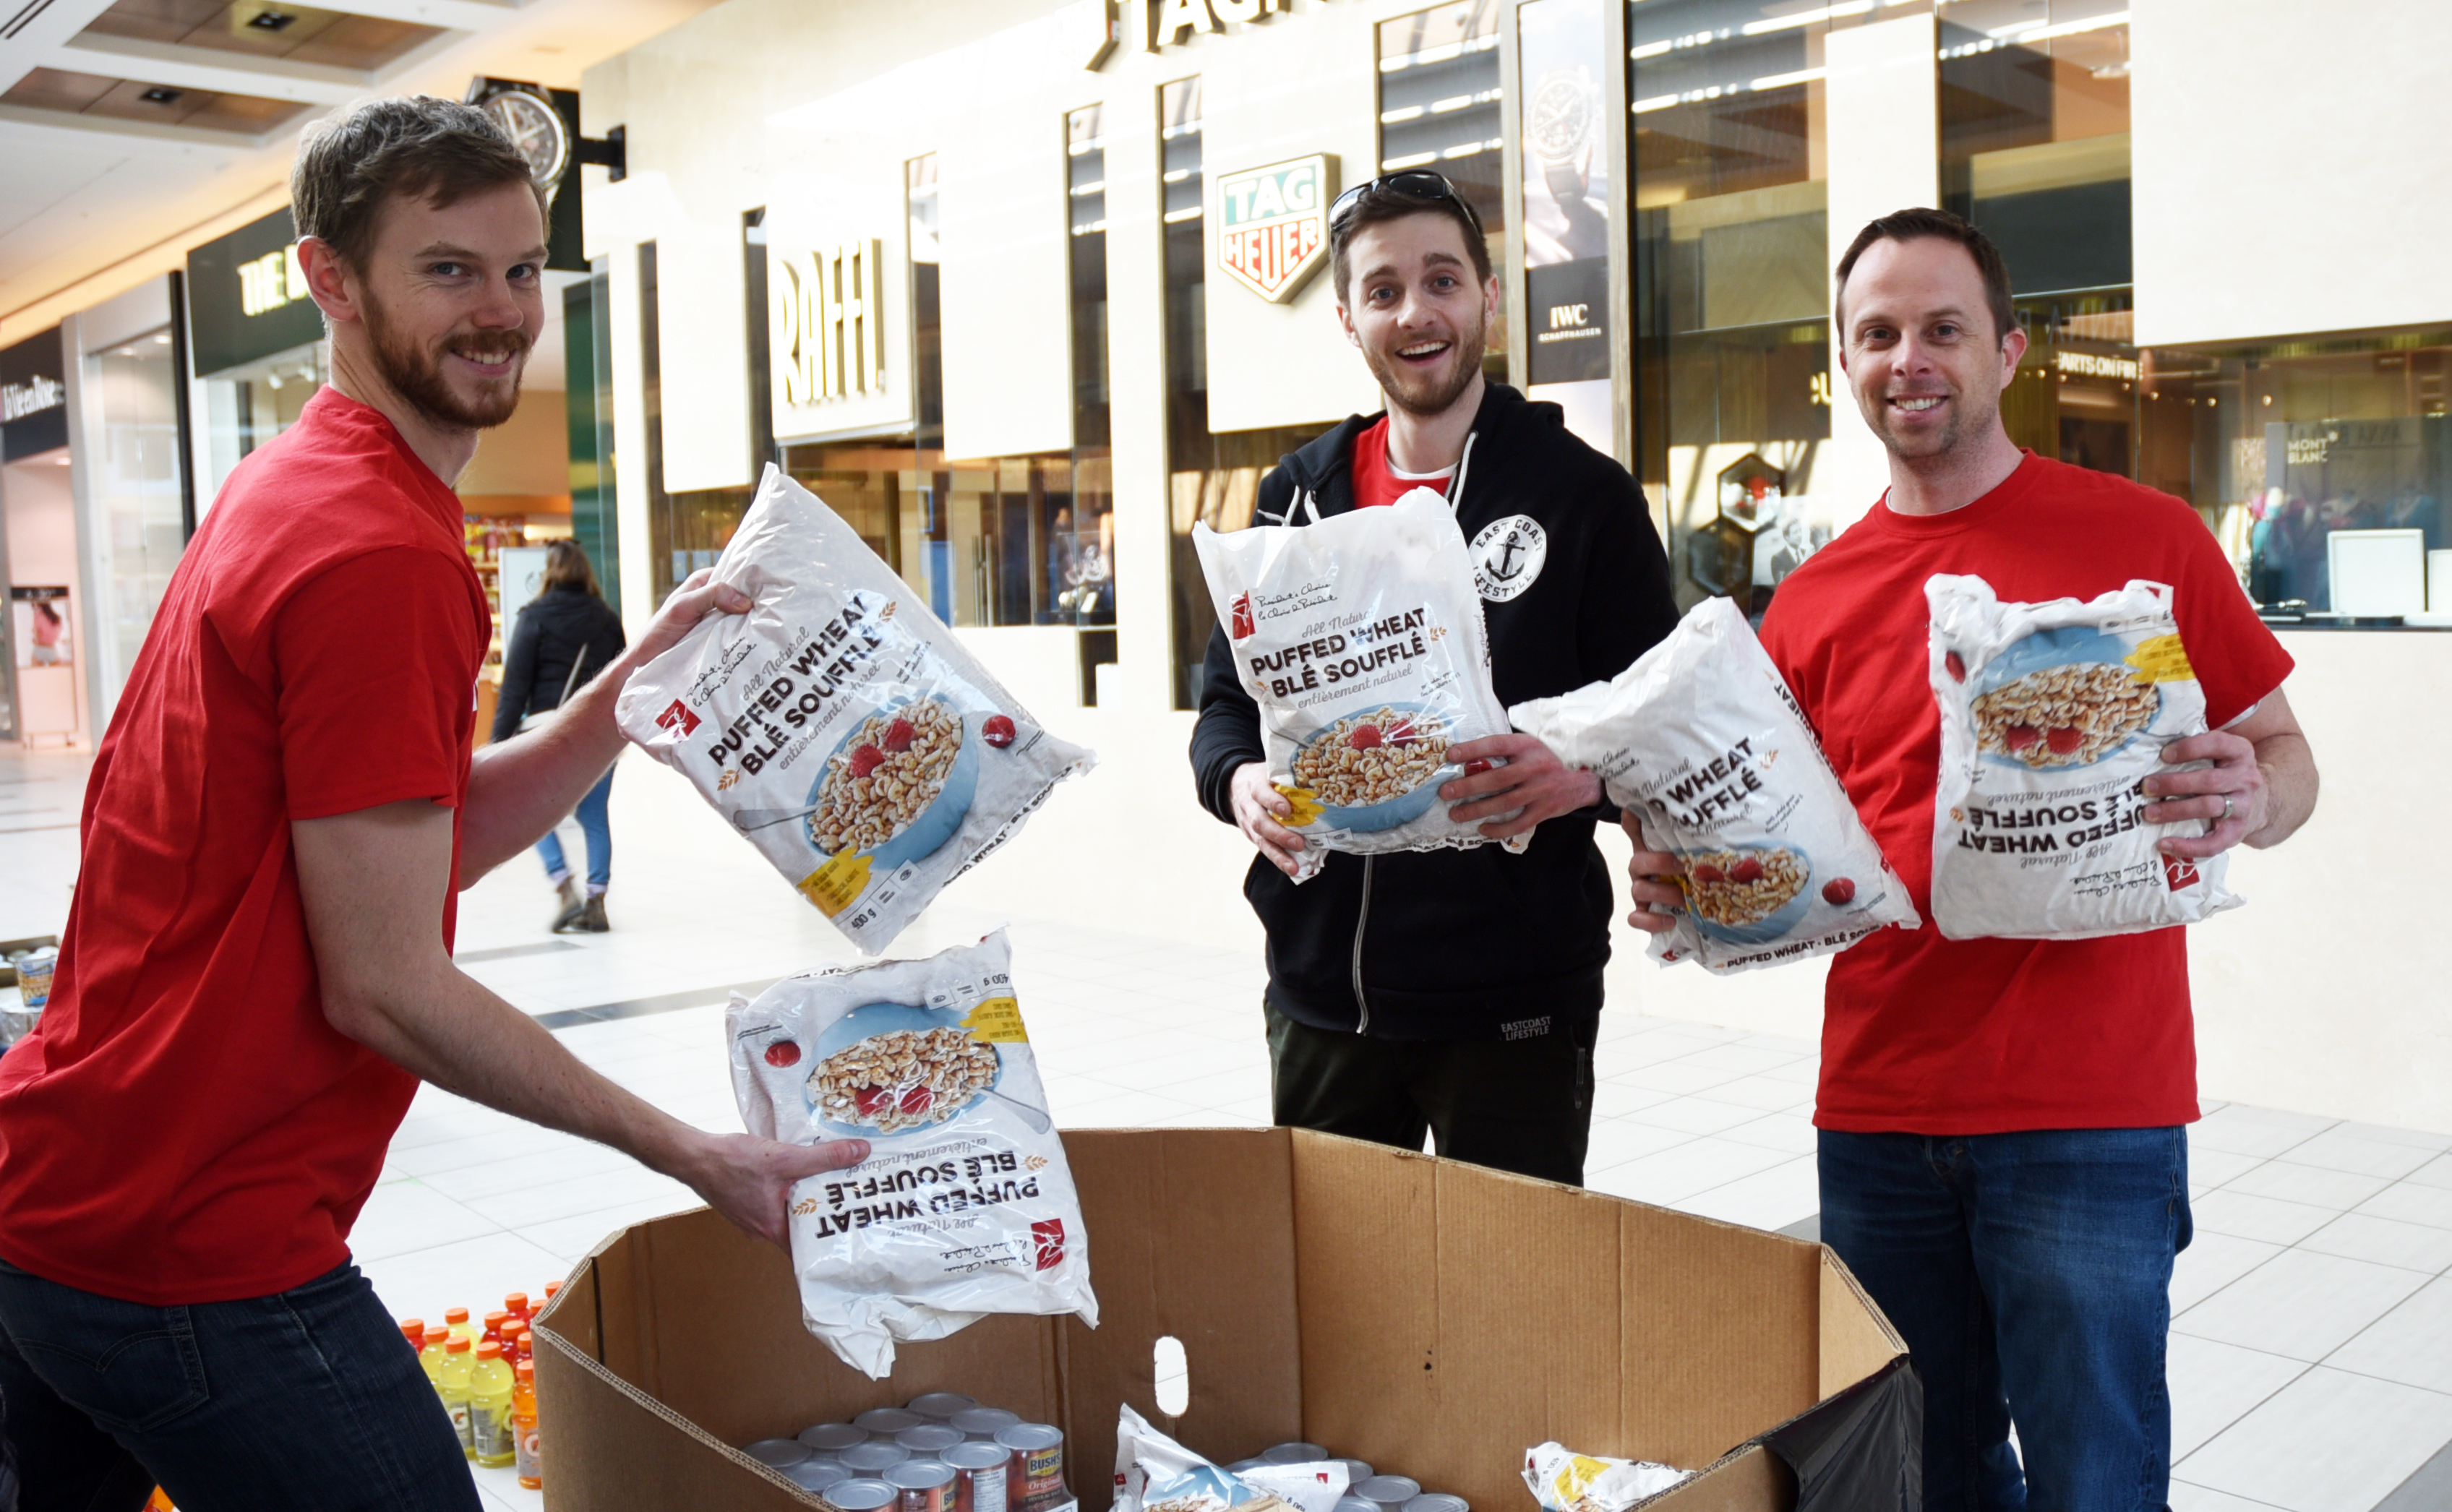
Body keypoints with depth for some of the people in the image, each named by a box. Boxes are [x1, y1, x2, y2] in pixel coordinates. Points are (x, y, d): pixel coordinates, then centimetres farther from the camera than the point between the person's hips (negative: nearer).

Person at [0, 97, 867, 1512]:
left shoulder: (285, 495, 10)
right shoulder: (383, 556, -21)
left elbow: (441, 837, 9)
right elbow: (385, 988, -21)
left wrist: (643, 675, -2)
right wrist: (694, 1155, -14)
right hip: (198, 1263, -10)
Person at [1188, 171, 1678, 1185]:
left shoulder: (1582, 495, -2)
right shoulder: (1297, 497, 9)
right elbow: (1226, 700, 13)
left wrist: (1580, 775, -25)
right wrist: (1241, 780, -9)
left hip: (1513, 1001, -3)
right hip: (1319, 993, 4)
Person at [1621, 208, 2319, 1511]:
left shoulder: (2144, 538, -1)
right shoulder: (1814, 600, 8)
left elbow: (2286, 758, 4)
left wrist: (2246, 800, -18)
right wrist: (1686, 885, -6)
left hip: (2088, 1121, -3)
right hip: (1876, 1114, 3)